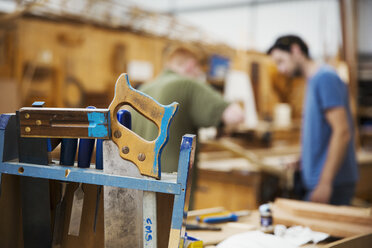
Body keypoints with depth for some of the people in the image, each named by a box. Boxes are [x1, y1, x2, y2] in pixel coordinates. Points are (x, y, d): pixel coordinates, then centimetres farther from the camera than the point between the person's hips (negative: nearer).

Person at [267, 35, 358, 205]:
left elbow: (342, 132, -20)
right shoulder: (312, 82, 16)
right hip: (316, 180, 9)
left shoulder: (325, 78, -12)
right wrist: (301, 161, 17)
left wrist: (325, 183, -22)